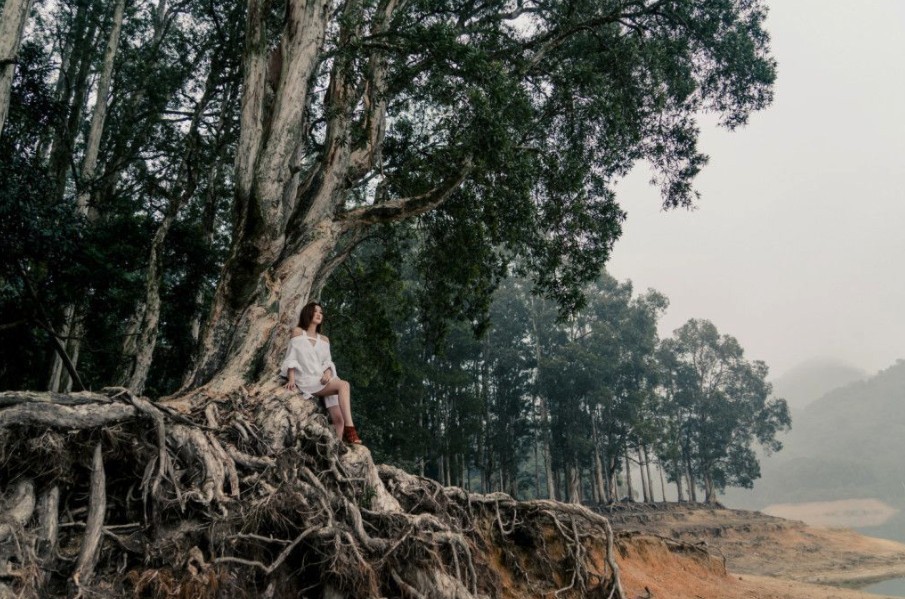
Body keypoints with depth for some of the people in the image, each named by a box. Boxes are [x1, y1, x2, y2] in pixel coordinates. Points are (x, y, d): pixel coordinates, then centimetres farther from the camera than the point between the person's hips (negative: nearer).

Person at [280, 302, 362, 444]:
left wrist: (328, 372, -10)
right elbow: (291, 357, 3)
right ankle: (350, 431, -37)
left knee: (339, 419, -14)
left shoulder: (324, 340, 21)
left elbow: (328, 362, 14)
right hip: (307, 380, -5)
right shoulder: (298, 332, 10)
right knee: (343, 385, -30)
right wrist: (291, 379, -11)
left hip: (323, 380, 6)